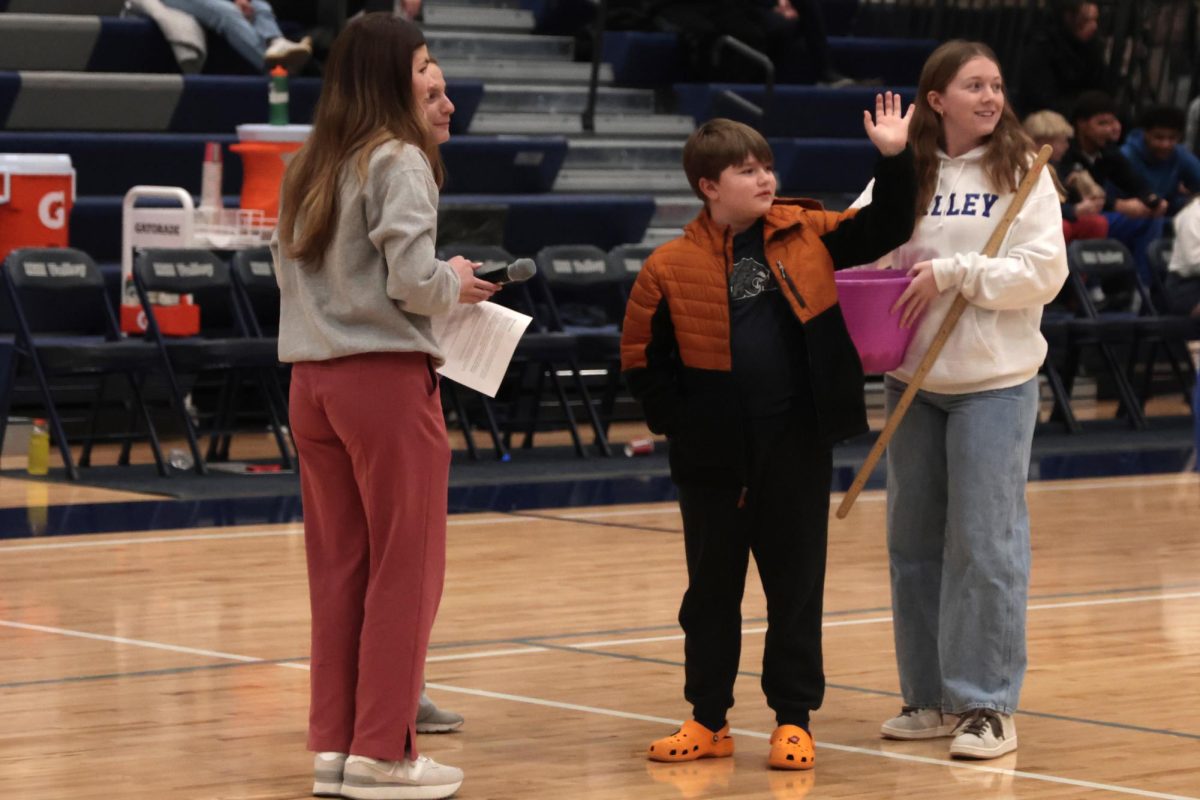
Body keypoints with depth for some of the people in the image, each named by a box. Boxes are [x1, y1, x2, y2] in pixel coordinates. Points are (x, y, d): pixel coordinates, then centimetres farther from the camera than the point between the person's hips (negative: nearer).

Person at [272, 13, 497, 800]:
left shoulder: (308, 166, 12)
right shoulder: (397, 161, -11)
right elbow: (413, 283, -19)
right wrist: (457, 283, 2)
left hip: (313, 378, 7)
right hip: (386, 378, -7)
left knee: (338, 568, 11)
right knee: (405, 569, 1)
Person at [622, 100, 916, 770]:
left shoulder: (804, 235, 2)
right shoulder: (672, 268, -5)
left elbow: (886, 230, 4)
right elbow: (644, 360, 0)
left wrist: (895, 159, -8)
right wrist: (678, 424, -6)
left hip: (798, 445, 1)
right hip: (715, 456, -1)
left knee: (797, 583, 6)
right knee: (712, 587, 10)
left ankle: (795, 718, 14)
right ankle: (709, 720, 20)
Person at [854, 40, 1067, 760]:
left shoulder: (1021, 172, -2)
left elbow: (1045, 270, -11)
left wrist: (952, 274, -17)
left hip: (994, 383, -4)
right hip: (913, 381, 4)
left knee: (985, 543, -6)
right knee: (914, 540, 9)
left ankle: (989, 705, 0)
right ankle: (931, 697, 19)